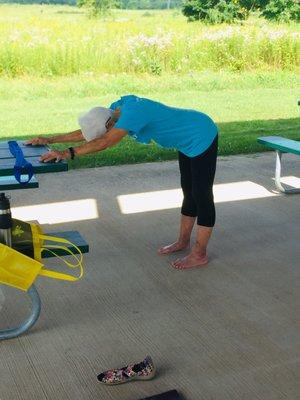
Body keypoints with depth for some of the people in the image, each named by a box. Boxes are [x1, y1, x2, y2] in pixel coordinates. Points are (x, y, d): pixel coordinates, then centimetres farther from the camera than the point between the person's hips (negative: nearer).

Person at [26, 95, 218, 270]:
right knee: (189, 191, 17)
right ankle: (183, 241, 30)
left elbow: (103, 143, -42)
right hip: (188, 140, 9)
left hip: (201, 137, -9)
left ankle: (200, 254, 6)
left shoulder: (133, 113, -33)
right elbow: (86, 133, 0)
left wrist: (67, 153, -43)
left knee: (202, 195, -3)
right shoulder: (118, 108, -5)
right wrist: (49, 140, -3)